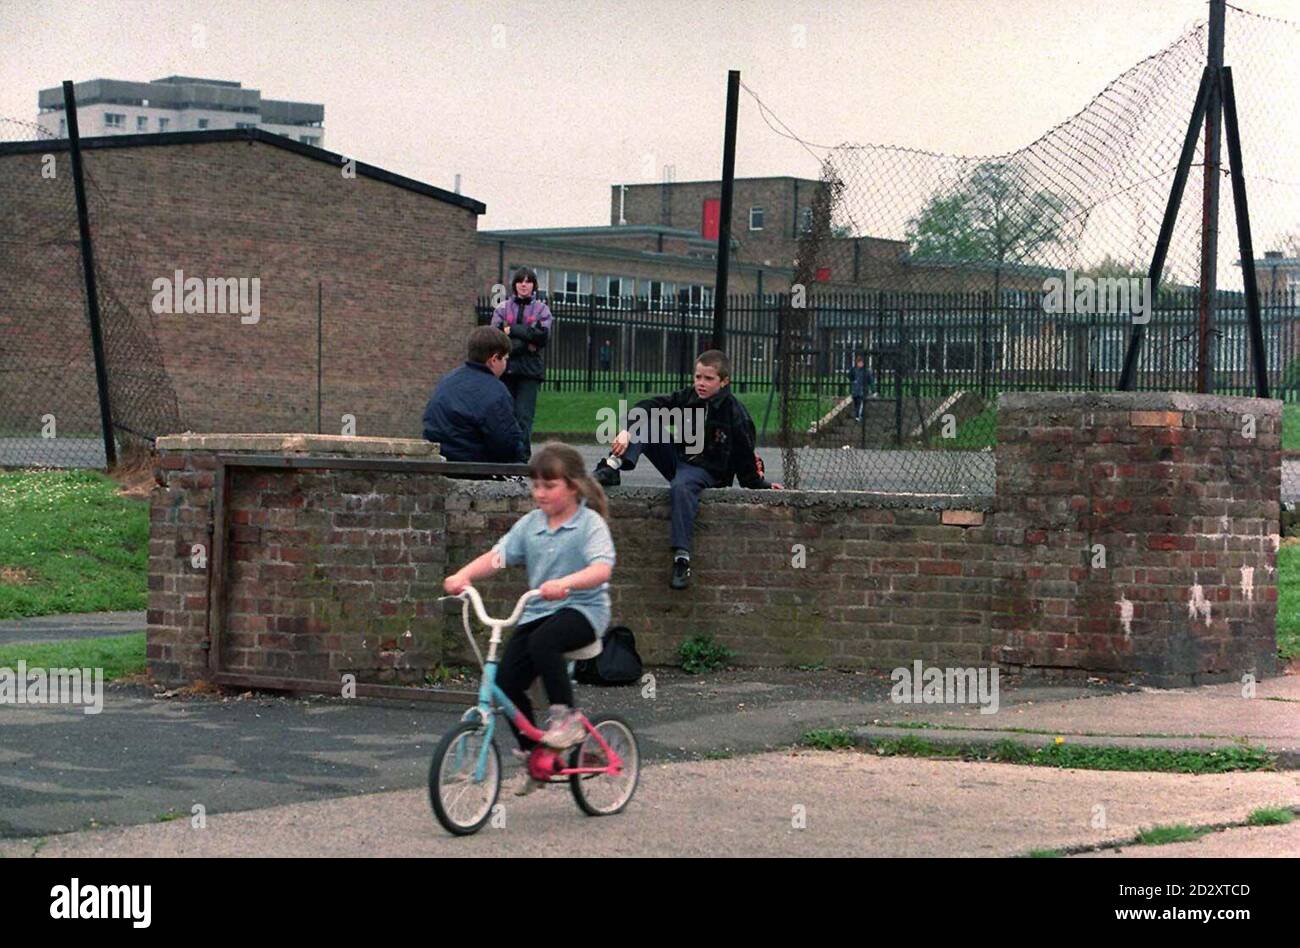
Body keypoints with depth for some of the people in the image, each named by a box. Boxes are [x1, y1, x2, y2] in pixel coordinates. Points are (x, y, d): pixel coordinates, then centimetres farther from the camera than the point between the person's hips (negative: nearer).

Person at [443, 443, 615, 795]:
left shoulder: (590, 524, -9)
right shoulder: (530, 524, 7)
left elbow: (602, 569, -25)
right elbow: (497, 555, -2)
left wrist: (566, 583, -44)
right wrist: (463, 575, -21)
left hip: (583, 608, -6)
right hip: (537, 610, 6)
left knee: (543, 642, -36)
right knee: (506, 681, -9)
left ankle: (566, 718, -18)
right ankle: (531, 754, 9)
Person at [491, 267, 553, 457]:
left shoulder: (542, 309, 12)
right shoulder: (503, 308, 13)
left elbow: (543, 335, -5)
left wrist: (512, 331, -7)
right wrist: (525, 343, -9)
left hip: (530, 370, -1)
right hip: (506, 367, 1)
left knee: (524, 415, -11)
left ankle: (523, 455, -14)